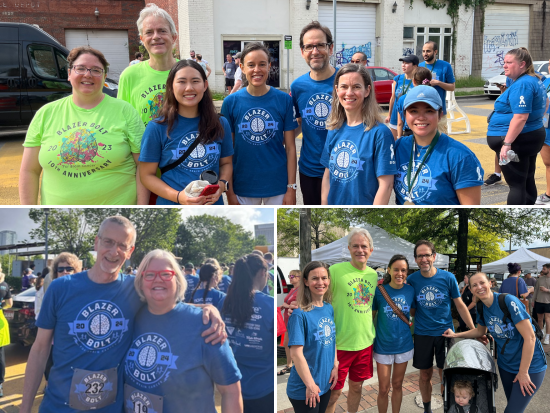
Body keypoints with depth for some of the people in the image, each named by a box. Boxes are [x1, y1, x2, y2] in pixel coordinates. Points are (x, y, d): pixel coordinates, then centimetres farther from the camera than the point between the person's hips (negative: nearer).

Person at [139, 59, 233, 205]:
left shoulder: (221, 124, 0)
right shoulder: (157, 128, -9)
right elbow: (147, 174, -6)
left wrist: (222, 184, -11)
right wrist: (178, 196, -21)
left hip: (213, 204, 3)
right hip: (172, 206, -2)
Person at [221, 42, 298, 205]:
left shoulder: (284, 100, -4)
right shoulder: (231, 102, -4)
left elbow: (290, 147, -2)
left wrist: (292, 187, -5)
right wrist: (229, 191, -4)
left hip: (278, 186, 0)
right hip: (243, 185, 0)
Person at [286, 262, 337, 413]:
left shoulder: (329, 309, 2)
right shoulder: (300, 314, -19)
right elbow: (296, 353, -21)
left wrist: (335, 366, 1)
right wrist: (310, 385, -19)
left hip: (326, 382, 7)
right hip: (304, 389, -7)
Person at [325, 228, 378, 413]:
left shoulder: (374, 275, 6)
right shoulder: (335, 270, -11)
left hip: (365, 342, 5)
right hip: (339, 343, -5)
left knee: (357, 387, 18)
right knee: (334, 391, 4)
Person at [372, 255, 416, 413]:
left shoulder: (410, 290, -4)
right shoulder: (380, 291, -11)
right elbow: (371, 316, -3)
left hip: (404, 345, 2)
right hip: (383, 345, -2)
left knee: (397, 385, 17)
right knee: (384, 389, 3)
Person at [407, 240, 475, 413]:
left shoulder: (448, 278, -8)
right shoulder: (411, 280, -6)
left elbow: (460, 305, 0)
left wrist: (474, 331, -2)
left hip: (445, 333, -1)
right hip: (422, 334, 1)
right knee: (425, 375, 11)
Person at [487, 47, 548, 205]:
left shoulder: (522, 84, -20)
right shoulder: (534, 80, 13)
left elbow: (521, 117, -28)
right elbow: (544, 103, 29)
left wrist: (507, 143, -29)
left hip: (517, 140, -11)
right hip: (532, 137, 11)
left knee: (516, 184, -7)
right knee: (527, 180, 17)